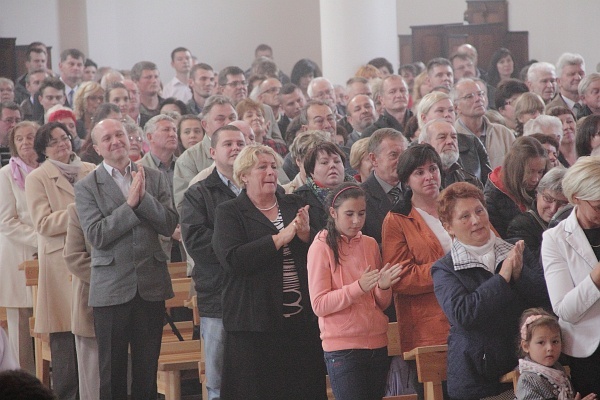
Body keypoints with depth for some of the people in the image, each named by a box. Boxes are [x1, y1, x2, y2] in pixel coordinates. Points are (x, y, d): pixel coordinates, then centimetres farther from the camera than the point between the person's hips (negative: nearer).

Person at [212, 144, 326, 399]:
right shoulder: (230, 213, 2)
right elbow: (232, 259, -15)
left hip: (301, 318, 4)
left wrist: (305, 234, -12)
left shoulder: (294, 206, 14)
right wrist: (281, 238, -16)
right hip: (256, 325, -4)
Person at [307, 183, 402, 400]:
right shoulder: (321, 247, -4)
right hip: (343, 348, -5)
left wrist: (384, 287, -9)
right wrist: (359, 287, -22)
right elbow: (319, 305, -11)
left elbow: (381, 304, 14)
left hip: (377, 343, 5)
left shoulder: (370, 244, 10)